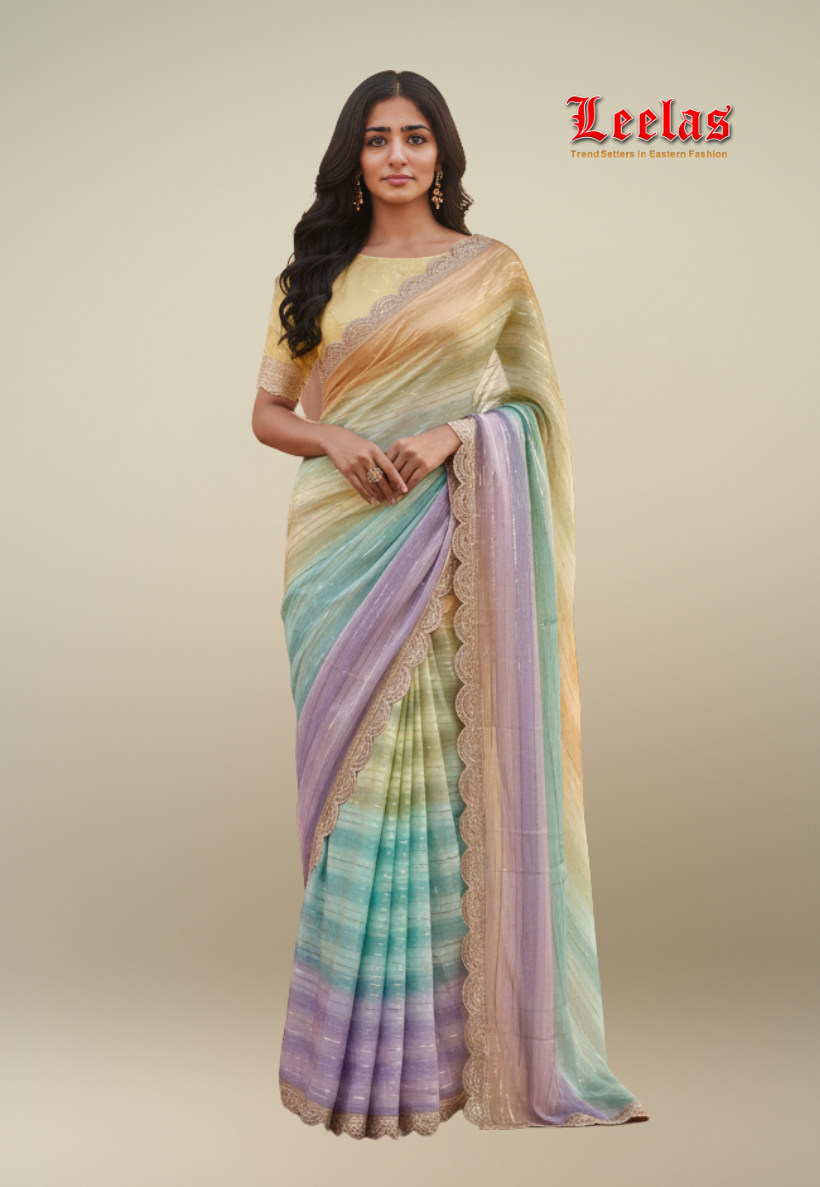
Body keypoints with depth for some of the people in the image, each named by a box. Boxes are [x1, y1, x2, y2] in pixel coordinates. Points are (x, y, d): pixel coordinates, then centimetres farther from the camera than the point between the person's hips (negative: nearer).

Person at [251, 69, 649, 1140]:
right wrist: (335, 441, -9)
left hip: (449, 549, -2)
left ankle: (449, 1028, 10)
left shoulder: (492, 268, 9)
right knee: (352, 763, 2)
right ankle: (360, 1035, 13)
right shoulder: (315, 277, 14)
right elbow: (268, 409, 11)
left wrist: (452, 432, -13)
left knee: (442, 768, -4)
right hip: (342, 540, 2)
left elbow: (534, 403, 5)